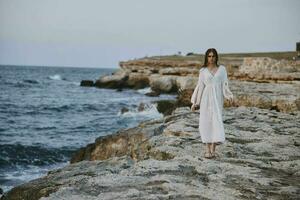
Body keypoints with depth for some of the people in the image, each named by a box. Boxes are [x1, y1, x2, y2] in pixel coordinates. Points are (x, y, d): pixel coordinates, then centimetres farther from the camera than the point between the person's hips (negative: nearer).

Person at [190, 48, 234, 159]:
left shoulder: (222, 69, 5)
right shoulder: (203, 70, 5)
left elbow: (225, 84, 3)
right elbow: (200, 86, 7)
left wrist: (229, 96, -14)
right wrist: (194, 102, 5)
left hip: (217, 99, 0)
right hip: (206, 99, 1)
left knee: (216, 121, -11)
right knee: (206, 122, -2)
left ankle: (213, 149, -10)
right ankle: (208, 149, 6)